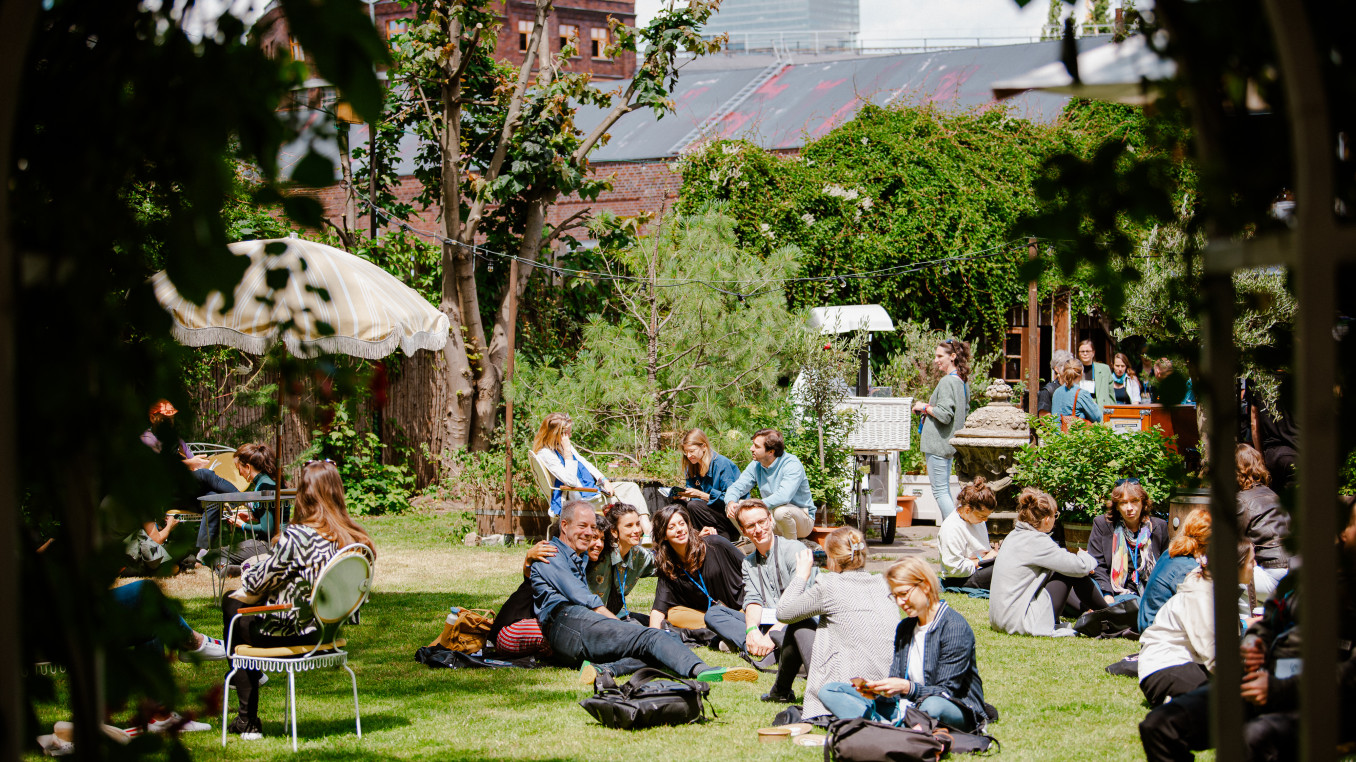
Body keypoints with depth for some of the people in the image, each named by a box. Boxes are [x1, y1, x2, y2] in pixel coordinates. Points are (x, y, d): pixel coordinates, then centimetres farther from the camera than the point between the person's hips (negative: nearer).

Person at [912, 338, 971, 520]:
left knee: (940, 491, -8)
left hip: (938, 443, -10)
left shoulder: (947, 382, -17)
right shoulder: (962, 381, 12)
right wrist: (930, 407, 17)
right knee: (944, 490, 15)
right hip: (950, 444, 10)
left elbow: (944, 415, -24)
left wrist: (925, 407, -8)